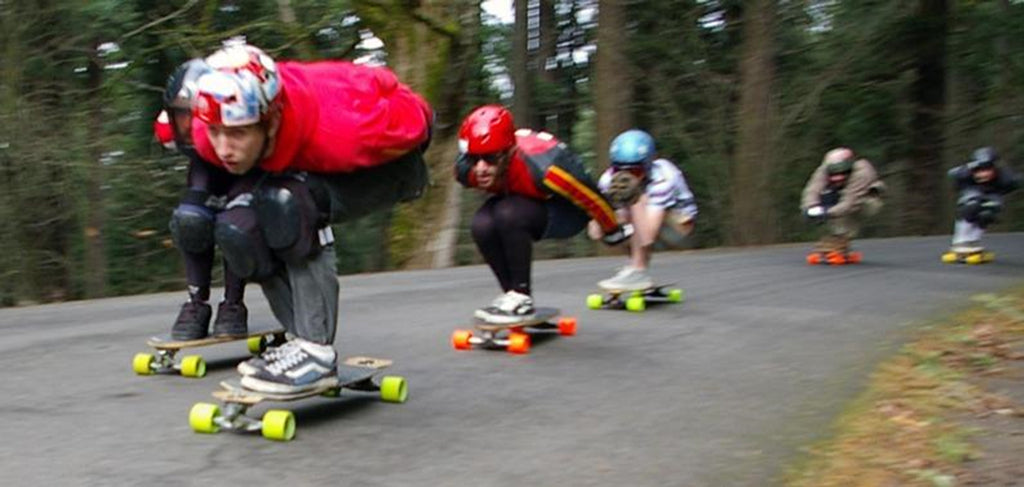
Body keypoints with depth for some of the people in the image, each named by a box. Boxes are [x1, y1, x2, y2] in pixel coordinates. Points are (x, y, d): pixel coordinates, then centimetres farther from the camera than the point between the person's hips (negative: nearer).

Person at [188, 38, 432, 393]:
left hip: (390, 160, -6)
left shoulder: (338, 132, -41)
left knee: (289, 202, -32)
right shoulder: (209, 134, -25)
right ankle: (304, 338, -3)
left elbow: (412, 123, -22)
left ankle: (316, 350, -27)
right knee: (237, 227, -16)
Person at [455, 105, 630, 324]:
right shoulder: (466, 169, -24)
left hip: (566, 209, -5)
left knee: (509, 214, -33)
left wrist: (613, 231, -3)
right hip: (523, 201, 6)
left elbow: (592, 198, -21)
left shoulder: (542, 168, -40)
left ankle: (521, 298, -18)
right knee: (482, 225, -24)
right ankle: (510, 293, -3)